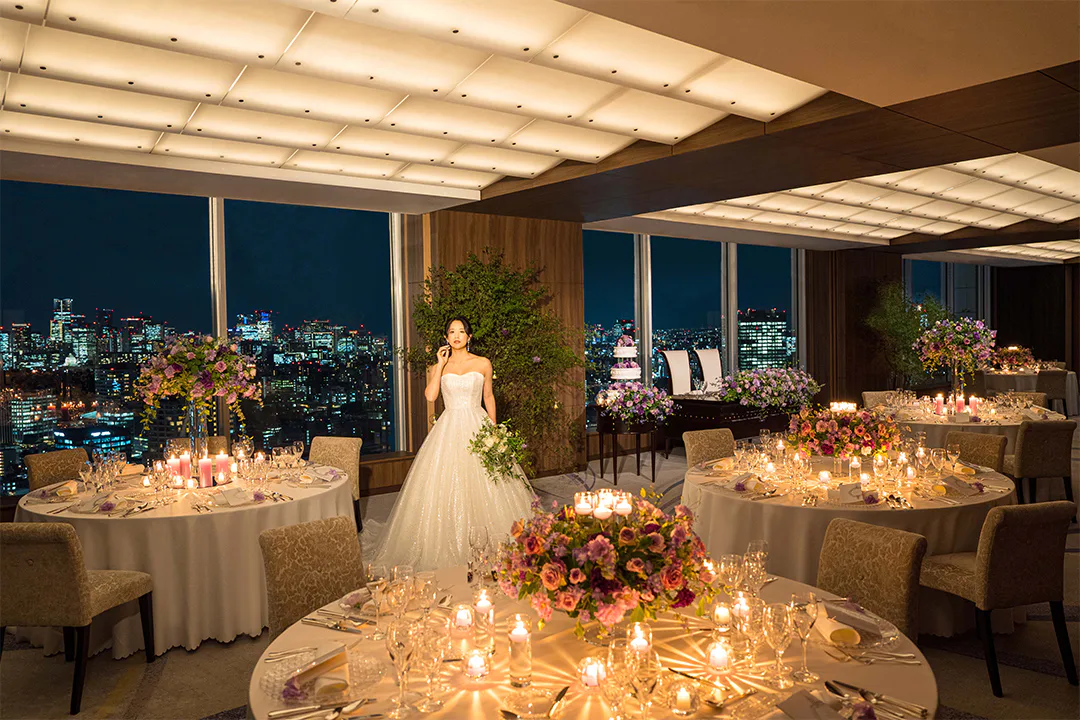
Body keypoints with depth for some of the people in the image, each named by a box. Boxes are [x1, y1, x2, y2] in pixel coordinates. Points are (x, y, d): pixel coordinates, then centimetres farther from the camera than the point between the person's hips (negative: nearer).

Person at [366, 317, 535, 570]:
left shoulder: (483, 364, 7)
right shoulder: (439, 366, 8)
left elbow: (488, 396, 13)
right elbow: (430, 396, -7)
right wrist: (441, 364, -5)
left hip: (477, 424, 0)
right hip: (449, 428, 1)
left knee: (483, 486, -2)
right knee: (446, 484, -3)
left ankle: (485, 540, 10)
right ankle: (450, 542, 6)